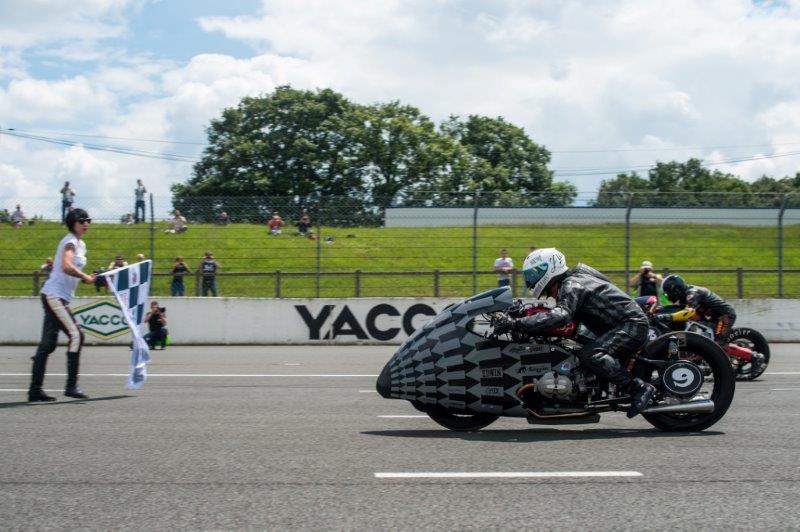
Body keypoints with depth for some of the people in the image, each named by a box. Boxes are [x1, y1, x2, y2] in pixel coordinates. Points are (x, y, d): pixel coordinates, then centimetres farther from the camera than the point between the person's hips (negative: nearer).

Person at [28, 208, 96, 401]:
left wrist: (89, 278, 7)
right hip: (54, 296, -9)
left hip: (59, 298, 9)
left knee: (47, 344, 7)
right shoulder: (70, 241, -11)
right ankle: (71, 386, -13)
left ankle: (35, 389, 8)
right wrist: (85, 277, -22)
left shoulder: (81, 245, 18)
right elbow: (66, 266, -28)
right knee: (76, 335, -14)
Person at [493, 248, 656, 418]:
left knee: (589, 355, -30)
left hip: (632, 324, -11)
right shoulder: (567, 285, 18)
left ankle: (639, 388, -27)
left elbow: (561, 315, -34)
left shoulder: (571, 285, -16)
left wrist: (517, 324, -37)